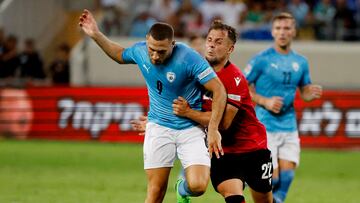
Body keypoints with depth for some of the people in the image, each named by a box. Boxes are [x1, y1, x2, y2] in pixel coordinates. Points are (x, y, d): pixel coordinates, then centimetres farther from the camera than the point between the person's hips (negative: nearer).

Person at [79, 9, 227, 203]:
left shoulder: (189, 58, -24)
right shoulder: (140, 50, -7)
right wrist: (96, 35, 11)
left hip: (191, 128, -3)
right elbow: (120, 54, 19)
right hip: (159, 127, 3)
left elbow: (219, 90, -20)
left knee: (198, 186, -19)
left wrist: (213, 129, -23)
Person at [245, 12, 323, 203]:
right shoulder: (261, 59, -7)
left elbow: (304, 91, 18)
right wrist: (265, 101, -17)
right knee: (272, 177, -9)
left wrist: (313, 93, -5)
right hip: (265, 127, -5)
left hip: (289, 128, 5)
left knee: (286, 176, -3)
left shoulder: (300, 62, 8)